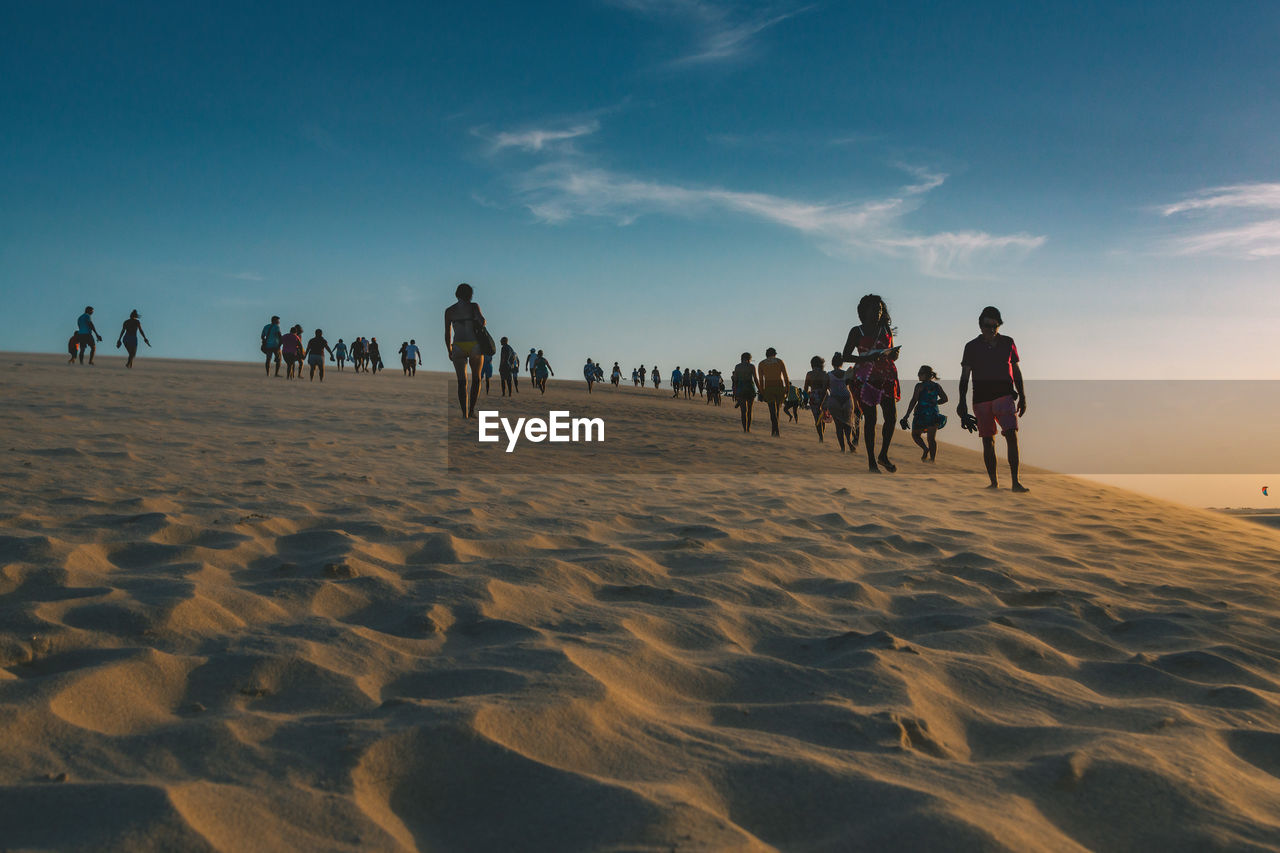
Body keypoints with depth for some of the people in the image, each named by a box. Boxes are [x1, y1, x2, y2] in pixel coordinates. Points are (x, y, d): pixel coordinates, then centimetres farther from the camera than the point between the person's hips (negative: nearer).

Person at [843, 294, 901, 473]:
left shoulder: (887, 330, 13)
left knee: (892, 417, -4)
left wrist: (894, 354, -4)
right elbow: (846, 356, 0)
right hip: (866, 379, -4)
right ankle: (871, 461, 6)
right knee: (871, 419, -3)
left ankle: (883, 455, 15)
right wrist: (868, 358, -14)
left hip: (886, 377, 4)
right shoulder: (857, 331, 2)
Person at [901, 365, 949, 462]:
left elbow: (914, 401, -13)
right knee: (932, 438, 9)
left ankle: (925, 448, -12)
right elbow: (944, 399, 7)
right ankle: (932, 458, 1)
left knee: (915, 434, 13)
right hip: (934, 415, 4)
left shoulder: (920, 386, -8)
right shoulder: (937, 386, 7)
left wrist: (907, 415, -13)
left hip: (922, 414, -4)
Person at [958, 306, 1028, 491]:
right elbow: (965, 376, 3)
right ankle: (994, 482, 11)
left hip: (1004, 394, 0)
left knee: (1012, 435, -15)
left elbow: (1016, 371, 16)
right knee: (988, 441, 3)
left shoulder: (1008, 343, 9)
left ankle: (1015, 482, -18)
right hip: (981, 398, 0)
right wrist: (962, 403, -6)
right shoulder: (972, 347, 5)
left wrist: (1022, 397, 13)